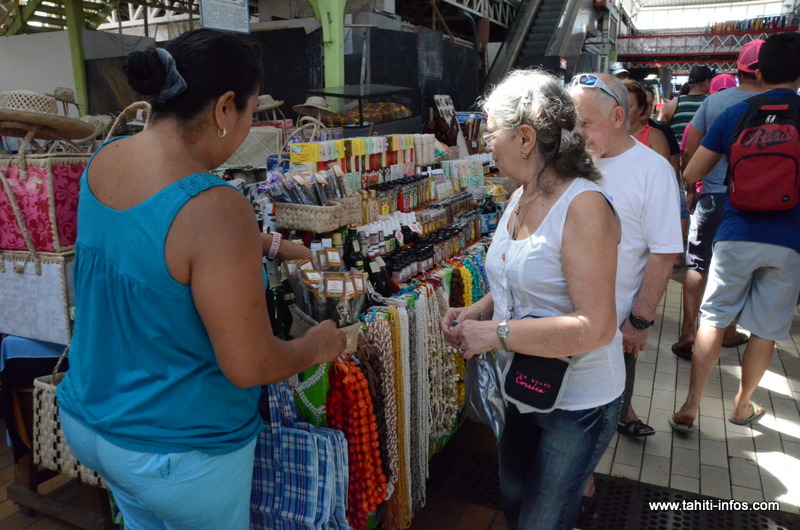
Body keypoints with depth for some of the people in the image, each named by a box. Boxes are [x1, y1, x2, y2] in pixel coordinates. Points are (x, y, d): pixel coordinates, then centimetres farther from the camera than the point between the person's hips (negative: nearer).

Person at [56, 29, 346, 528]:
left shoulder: (104, 161, -7)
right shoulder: (214, 209, -33)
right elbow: (250, 367, -27)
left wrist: (265, 245, 15)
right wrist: (318, 345, -8)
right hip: (175, 456, -7)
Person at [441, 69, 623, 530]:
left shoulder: (583, 206, -25)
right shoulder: (520, 198, 3)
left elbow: (595, 327, -30)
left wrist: (496, 333, -27)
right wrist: (476, 313, -4)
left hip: (577, 404, -8)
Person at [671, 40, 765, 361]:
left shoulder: (714, 101, -3)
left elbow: (690, 152, -1)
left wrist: (690, 189, 11)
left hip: (713, 196, 0)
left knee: (697, 264, 8)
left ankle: (688, 334, 3)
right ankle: (729, 331, 28)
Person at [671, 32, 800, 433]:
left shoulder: (735, 114, 0)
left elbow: (690, 174, 2)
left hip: (736, 234, 0)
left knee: (714, 319, 8)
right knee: (765, 330, 13)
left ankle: (689, 408, 7)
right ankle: (742, 405, 29)